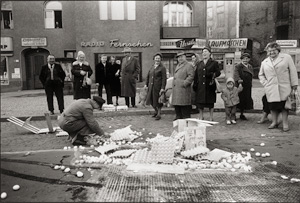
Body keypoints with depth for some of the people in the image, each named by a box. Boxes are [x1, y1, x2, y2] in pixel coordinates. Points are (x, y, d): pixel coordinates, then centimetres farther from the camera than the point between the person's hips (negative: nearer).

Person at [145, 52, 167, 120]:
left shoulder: (162, 68, -7)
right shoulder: (152, 67, 12)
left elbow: (164, 79, -12)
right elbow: (148, 76, 17)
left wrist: (162, 88, -18)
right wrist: (146, 84, 11)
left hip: (158, 87, -6)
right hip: (151, 86, 6)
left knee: (158, 101, 1)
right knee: (151, 100, 11)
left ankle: (159, 114, 16)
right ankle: (156, 111, 33)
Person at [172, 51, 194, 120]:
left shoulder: (188, 65, -6)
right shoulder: (177, 66, 21)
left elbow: (191, 76, -16)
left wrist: (184, 83, -20)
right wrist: (173, 84, 16)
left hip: (183, 89, -9)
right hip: (175, 89, 9)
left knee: (184, 105, -5)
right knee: (176, 104, 13)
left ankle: (186, 118, 3)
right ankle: (178, 117, 25)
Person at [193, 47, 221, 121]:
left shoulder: (214, 63, 3)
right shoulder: (199, 64, 14)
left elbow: (218, 72, -1)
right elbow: (196, 75, 12)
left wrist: (213, 75, -22)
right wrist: (195, 84, 4)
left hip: (210, 85, -3)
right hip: (200, 86, 4)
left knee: (210, 102, 3)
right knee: (200, 101, 7)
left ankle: (211, 117, 14)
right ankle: (201, 116, 22)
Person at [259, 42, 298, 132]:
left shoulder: (286, 57, 5)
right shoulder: (264, 62, 13)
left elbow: (293, 71, 3)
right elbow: (261, 75, 23)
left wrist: (294, 83, -3)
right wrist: (265, 83, 7)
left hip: (284, 88, -2)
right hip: (271, 89, 3)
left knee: (284, 106, -1)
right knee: (273, 106, 5)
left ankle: (285, 124, 9)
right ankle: (274, 122, 19)